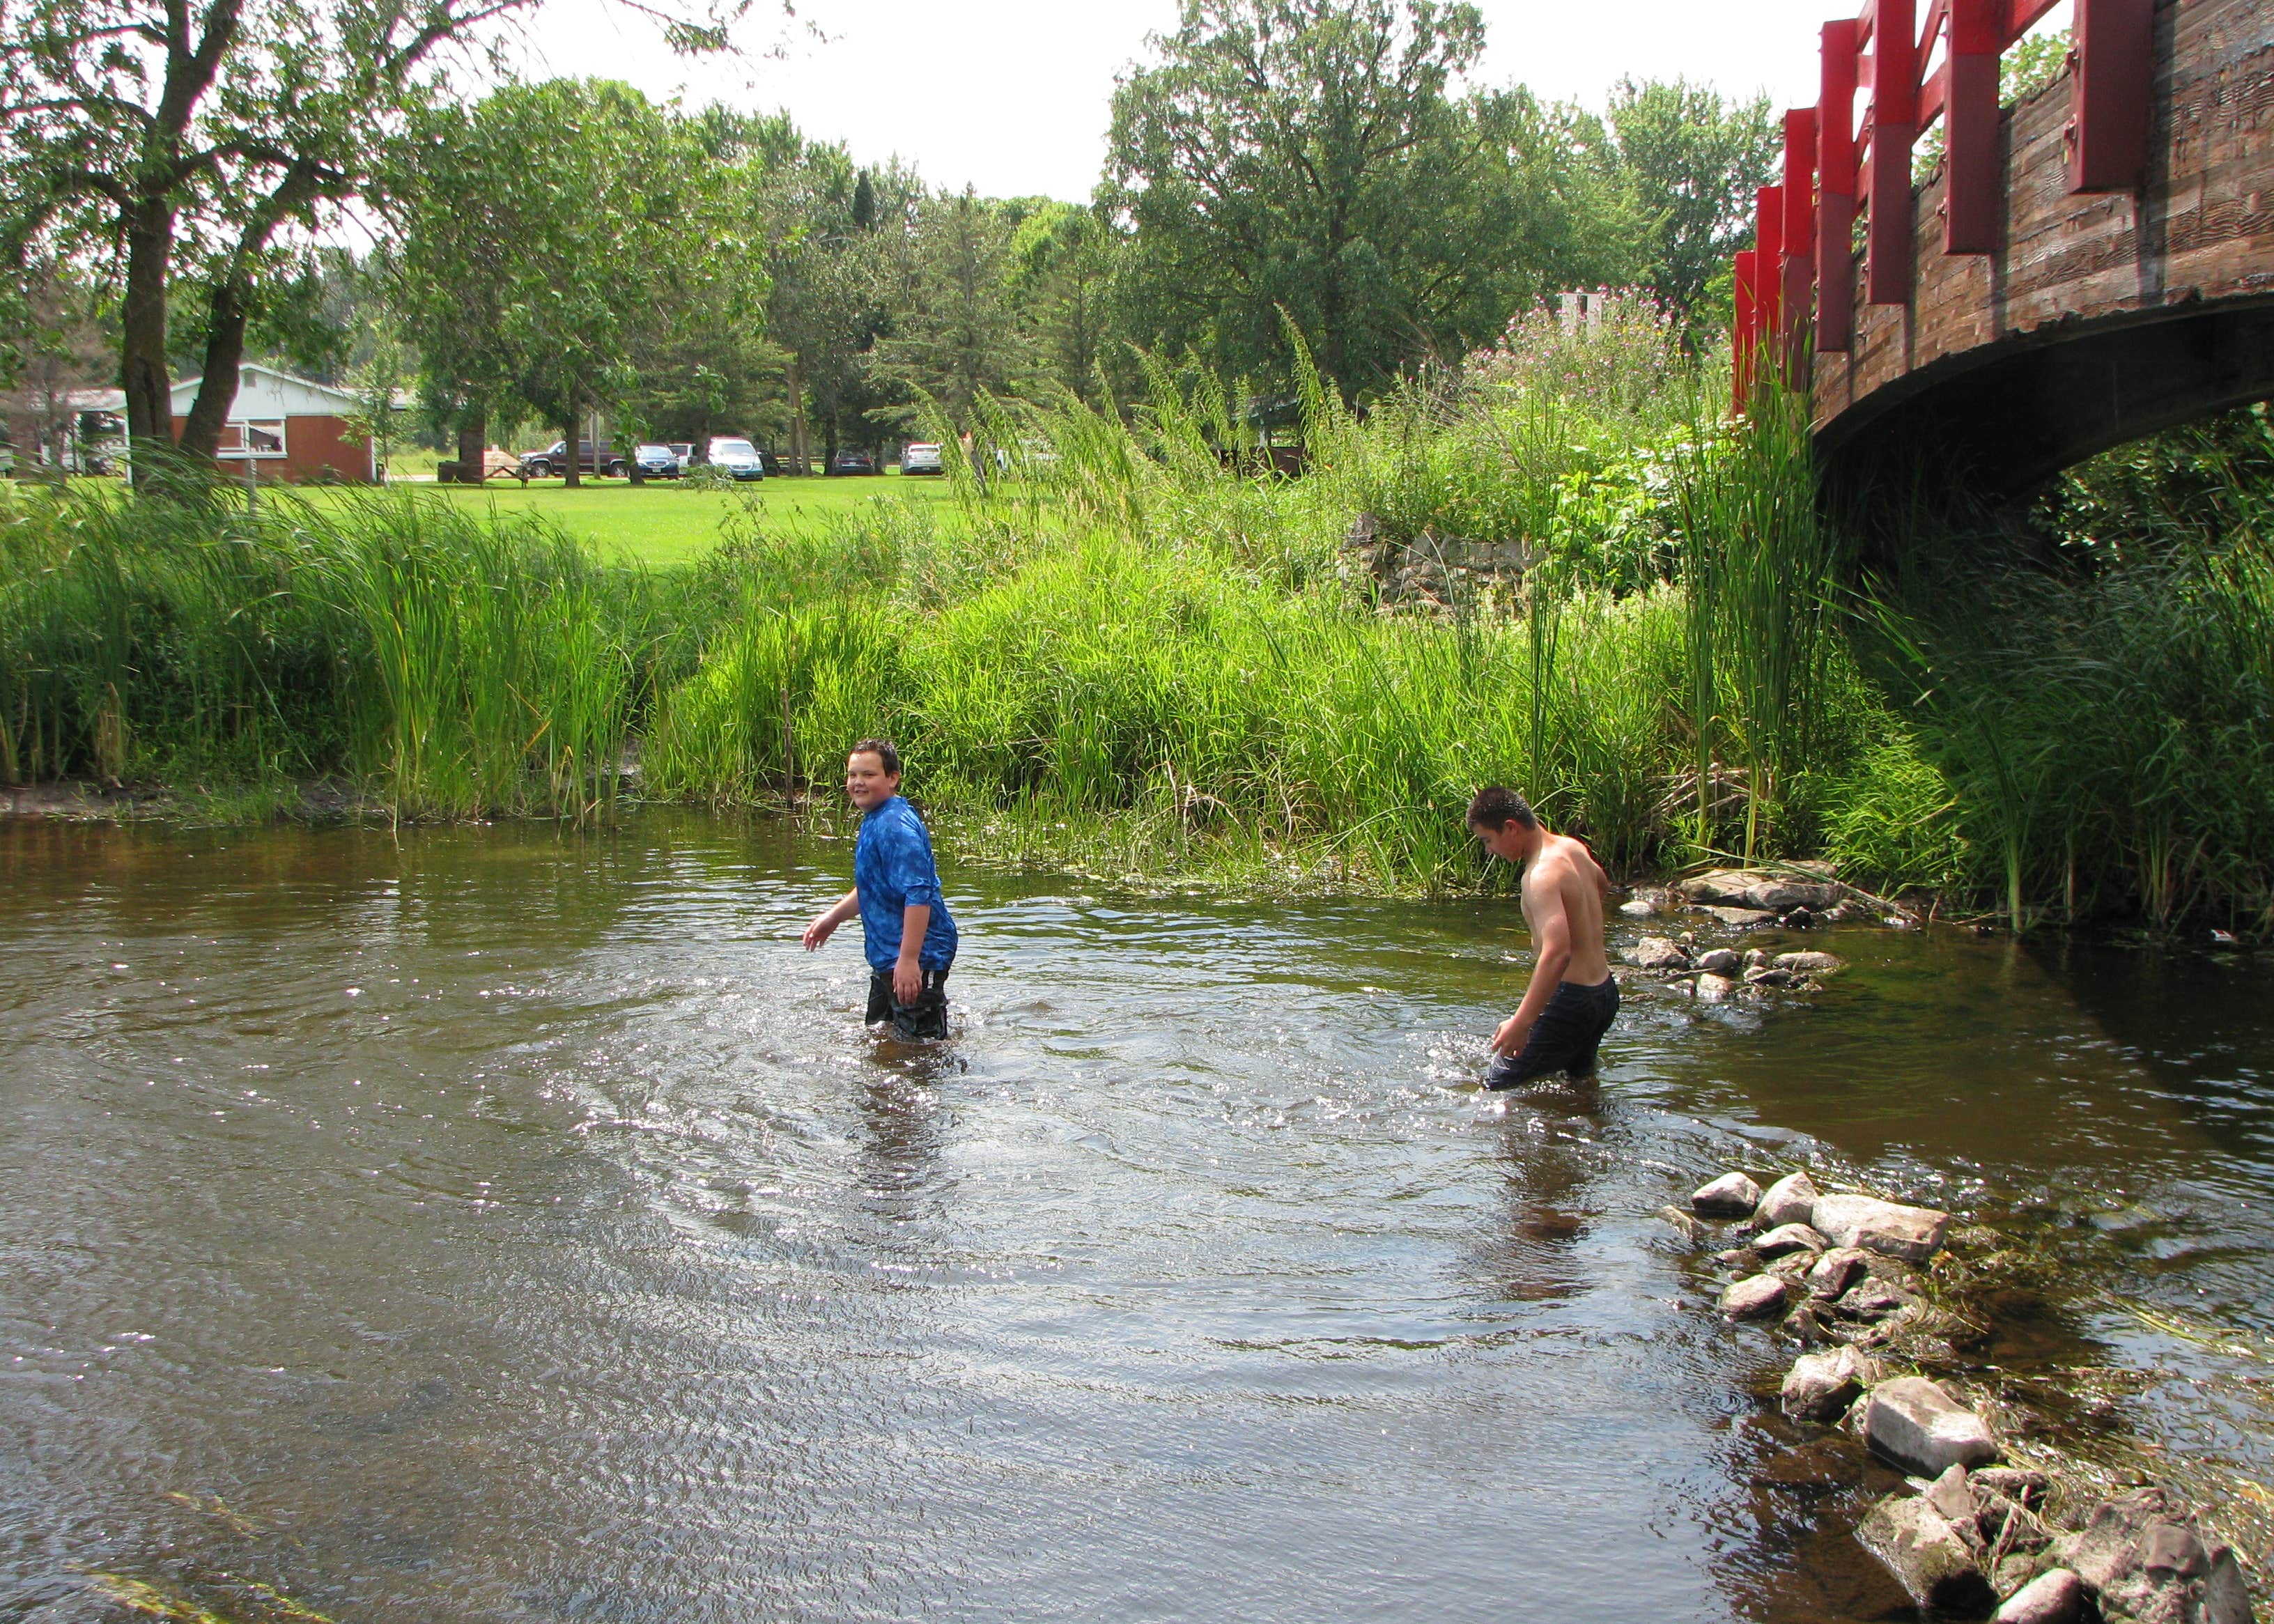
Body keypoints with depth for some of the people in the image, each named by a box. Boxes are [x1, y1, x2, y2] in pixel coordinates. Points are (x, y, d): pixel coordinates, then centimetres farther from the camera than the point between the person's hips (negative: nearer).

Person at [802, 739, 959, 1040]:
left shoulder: (895, 826, -22)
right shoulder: (874, 821, 12)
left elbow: (918, 895, -30)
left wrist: (909, 960, -33)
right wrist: (834, 916, 28)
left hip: (918, 959, -11)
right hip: (887, 957, 12)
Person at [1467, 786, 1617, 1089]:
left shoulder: (1542, 875, -24)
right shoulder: (1572, 847, 5)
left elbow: (1558, 951, -36)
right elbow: (1602, 885, 29)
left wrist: (1521, 1022, -41)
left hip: (1571, 1001, -10)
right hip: (1605, 994, 10)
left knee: (1496, 1089, -10)